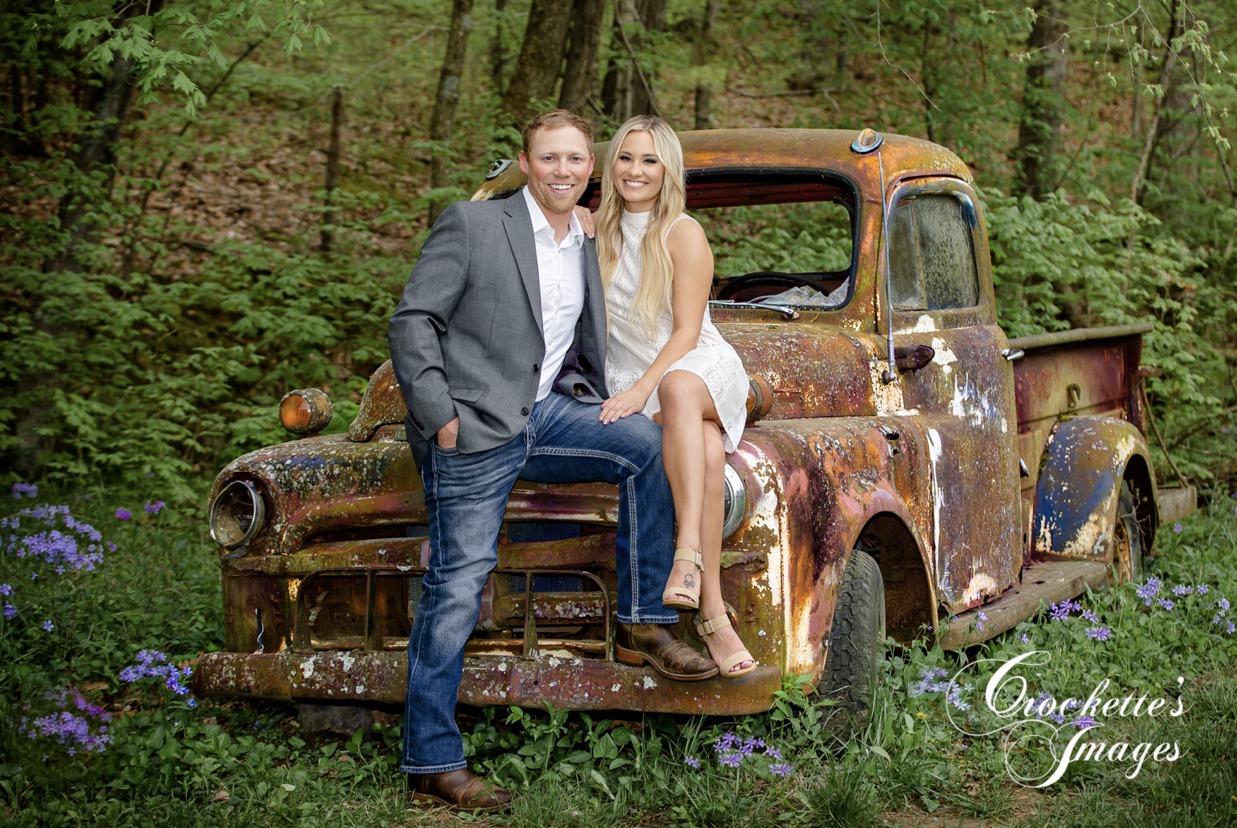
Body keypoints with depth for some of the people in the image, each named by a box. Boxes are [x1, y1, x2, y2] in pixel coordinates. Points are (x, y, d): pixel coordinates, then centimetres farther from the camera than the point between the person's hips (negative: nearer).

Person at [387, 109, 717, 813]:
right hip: (474, 429, -5)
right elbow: (412, 322, -7)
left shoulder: (592, 250, 15)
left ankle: (643, 625, -7)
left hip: (547, 416, 6)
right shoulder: (472, 225, -4)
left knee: (647, 443, -16)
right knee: (457, 591, -8)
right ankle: (432, 766, -2)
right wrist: (438, 416, -13)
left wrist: (602, 413, 11)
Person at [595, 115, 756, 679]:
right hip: (632, 382, 2)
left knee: (678, 388, -42)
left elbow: (687, 332, -9)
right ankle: (713, 612, -41)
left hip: (704, 369, -1)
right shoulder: (597, 230, 8)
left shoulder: (684, 235, -4)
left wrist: (642, 389, -24)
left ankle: (688, 553, -50)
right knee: (705, 451, -33)